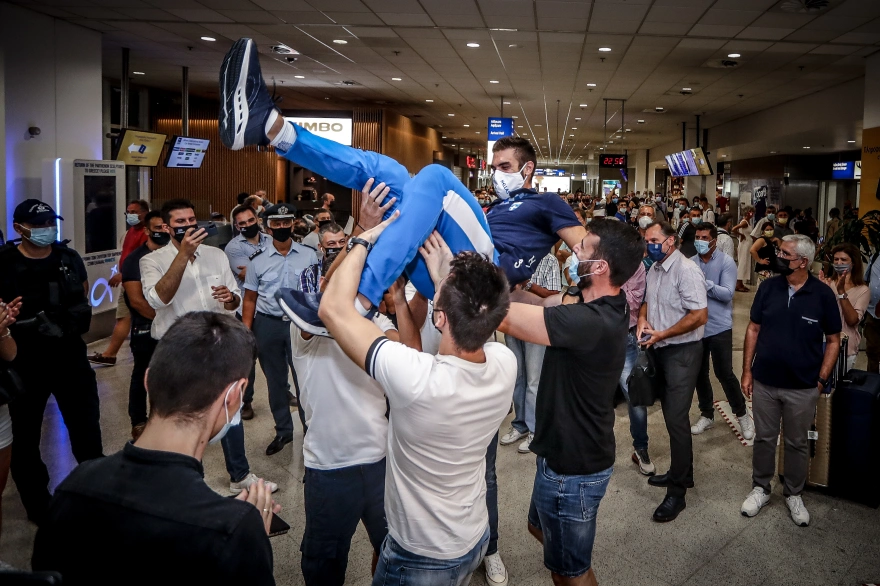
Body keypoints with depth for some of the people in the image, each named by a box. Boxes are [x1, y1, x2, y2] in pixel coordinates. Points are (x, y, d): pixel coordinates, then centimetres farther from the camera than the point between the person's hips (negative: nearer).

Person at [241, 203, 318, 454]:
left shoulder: (309, 255, -1)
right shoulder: (258, 260, 2)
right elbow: (250, 298, 5)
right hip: (267, 325, 2)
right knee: (275, 380, 13)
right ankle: (283, 430, 28)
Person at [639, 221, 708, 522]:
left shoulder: (686, 270, -18)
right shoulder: (654, 269, 9)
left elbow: (700, 316, -22)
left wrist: (663, 334, -18)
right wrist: (642, 320, -1)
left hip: (682, 351, -9)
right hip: (661, 350, 9)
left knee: (676, 419, -7)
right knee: (671, 414, 17)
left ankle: (677, 492, 2)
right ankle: (681, 473, 32)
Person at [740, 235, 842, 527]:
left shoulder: (823, 294, -9)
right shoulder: (768, 287, -4)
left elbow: (833, 340, -1)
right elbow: (753, 329, 3)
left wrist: (821, 380, -6)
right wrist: (747, 370, 1)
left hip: (803, 388, -1)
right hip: (764, 383, 2)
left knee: (797, 443, 14)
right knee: (764, 438, 14)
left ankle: (793, 494, 32)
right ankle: (760, 489, 31)